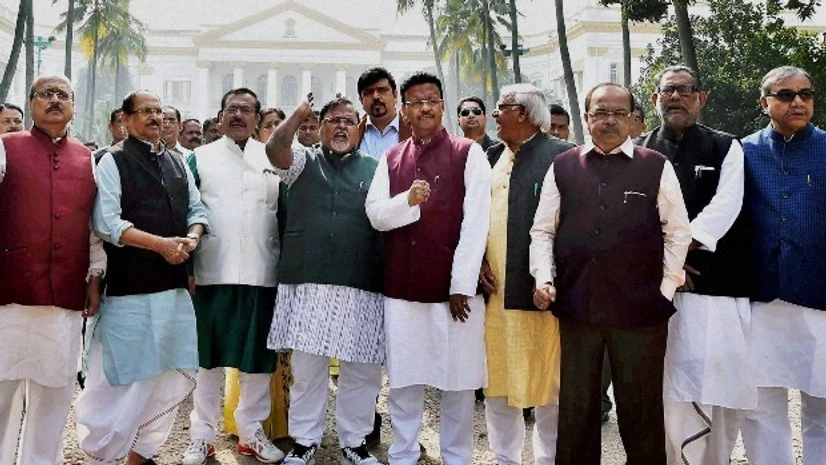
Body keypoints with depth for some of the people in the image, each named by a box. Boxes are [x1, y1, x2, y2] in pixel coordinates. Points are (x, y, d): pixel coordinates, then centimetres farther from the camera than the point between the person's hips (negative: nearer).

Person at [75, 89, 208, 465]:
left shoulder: (178, 163, 16)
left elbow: (197, 210, 16)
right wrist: (160, 244, -17)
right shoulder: (113, 162, -3)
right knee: (123, 377, 0)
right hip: (129, 287, -6)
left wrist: (191, 237, -6)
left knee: (175, 374, 11)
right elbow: (106, 223, -12)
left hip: (175, 283, 6)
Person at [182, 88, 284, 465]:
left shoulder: (274, 160, 10)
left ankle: (251, 432, 23)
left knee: (257, 358, 9)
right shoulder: (200, 158, 6)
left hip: (262, 275, 2)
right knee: (209, 358, 7)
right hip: (212, 274, -1)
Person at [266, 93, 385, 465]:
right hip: (309, 281, -1)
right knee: (306, 366, 7)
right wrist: (300, 113, -4)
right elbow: (274, 148, -9)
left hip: (362, 284, 1)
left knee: (362, 369, 7)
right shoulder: (303, 161, 11)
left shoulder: (375, 170, 12)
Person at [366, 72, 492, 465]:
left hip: (453, 287, -3)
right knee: (402, 379, 9)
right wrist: (407, 200, -17)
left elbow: (476, 222, -8)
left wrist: (462, 285, -13)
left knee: (457, 380, 6)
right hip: (401, 287, 3)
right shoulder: (391, 159, 11)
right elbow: (375, 215, 4)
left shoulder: (468, 153, -1)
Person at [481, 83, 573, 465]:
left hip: (538, 292, -6)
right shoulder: (491, 156, 15)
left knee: (548, 387, 5)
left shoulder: (561, 155, -5)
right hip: (493, 292, 6)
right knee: (496, 383, 13)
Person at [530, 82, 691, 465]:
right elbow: (542, 230, 6)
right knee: (575, 408, 15)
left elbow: (678, 232, 2)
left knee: (641, 409, 11)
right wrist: (544, 280, -5)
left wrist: (666, 288, -2)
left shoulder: (657, 167, 1)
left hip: (640, 308, -1)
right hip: (576, 307, 2)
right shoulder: (562, 167, 6)